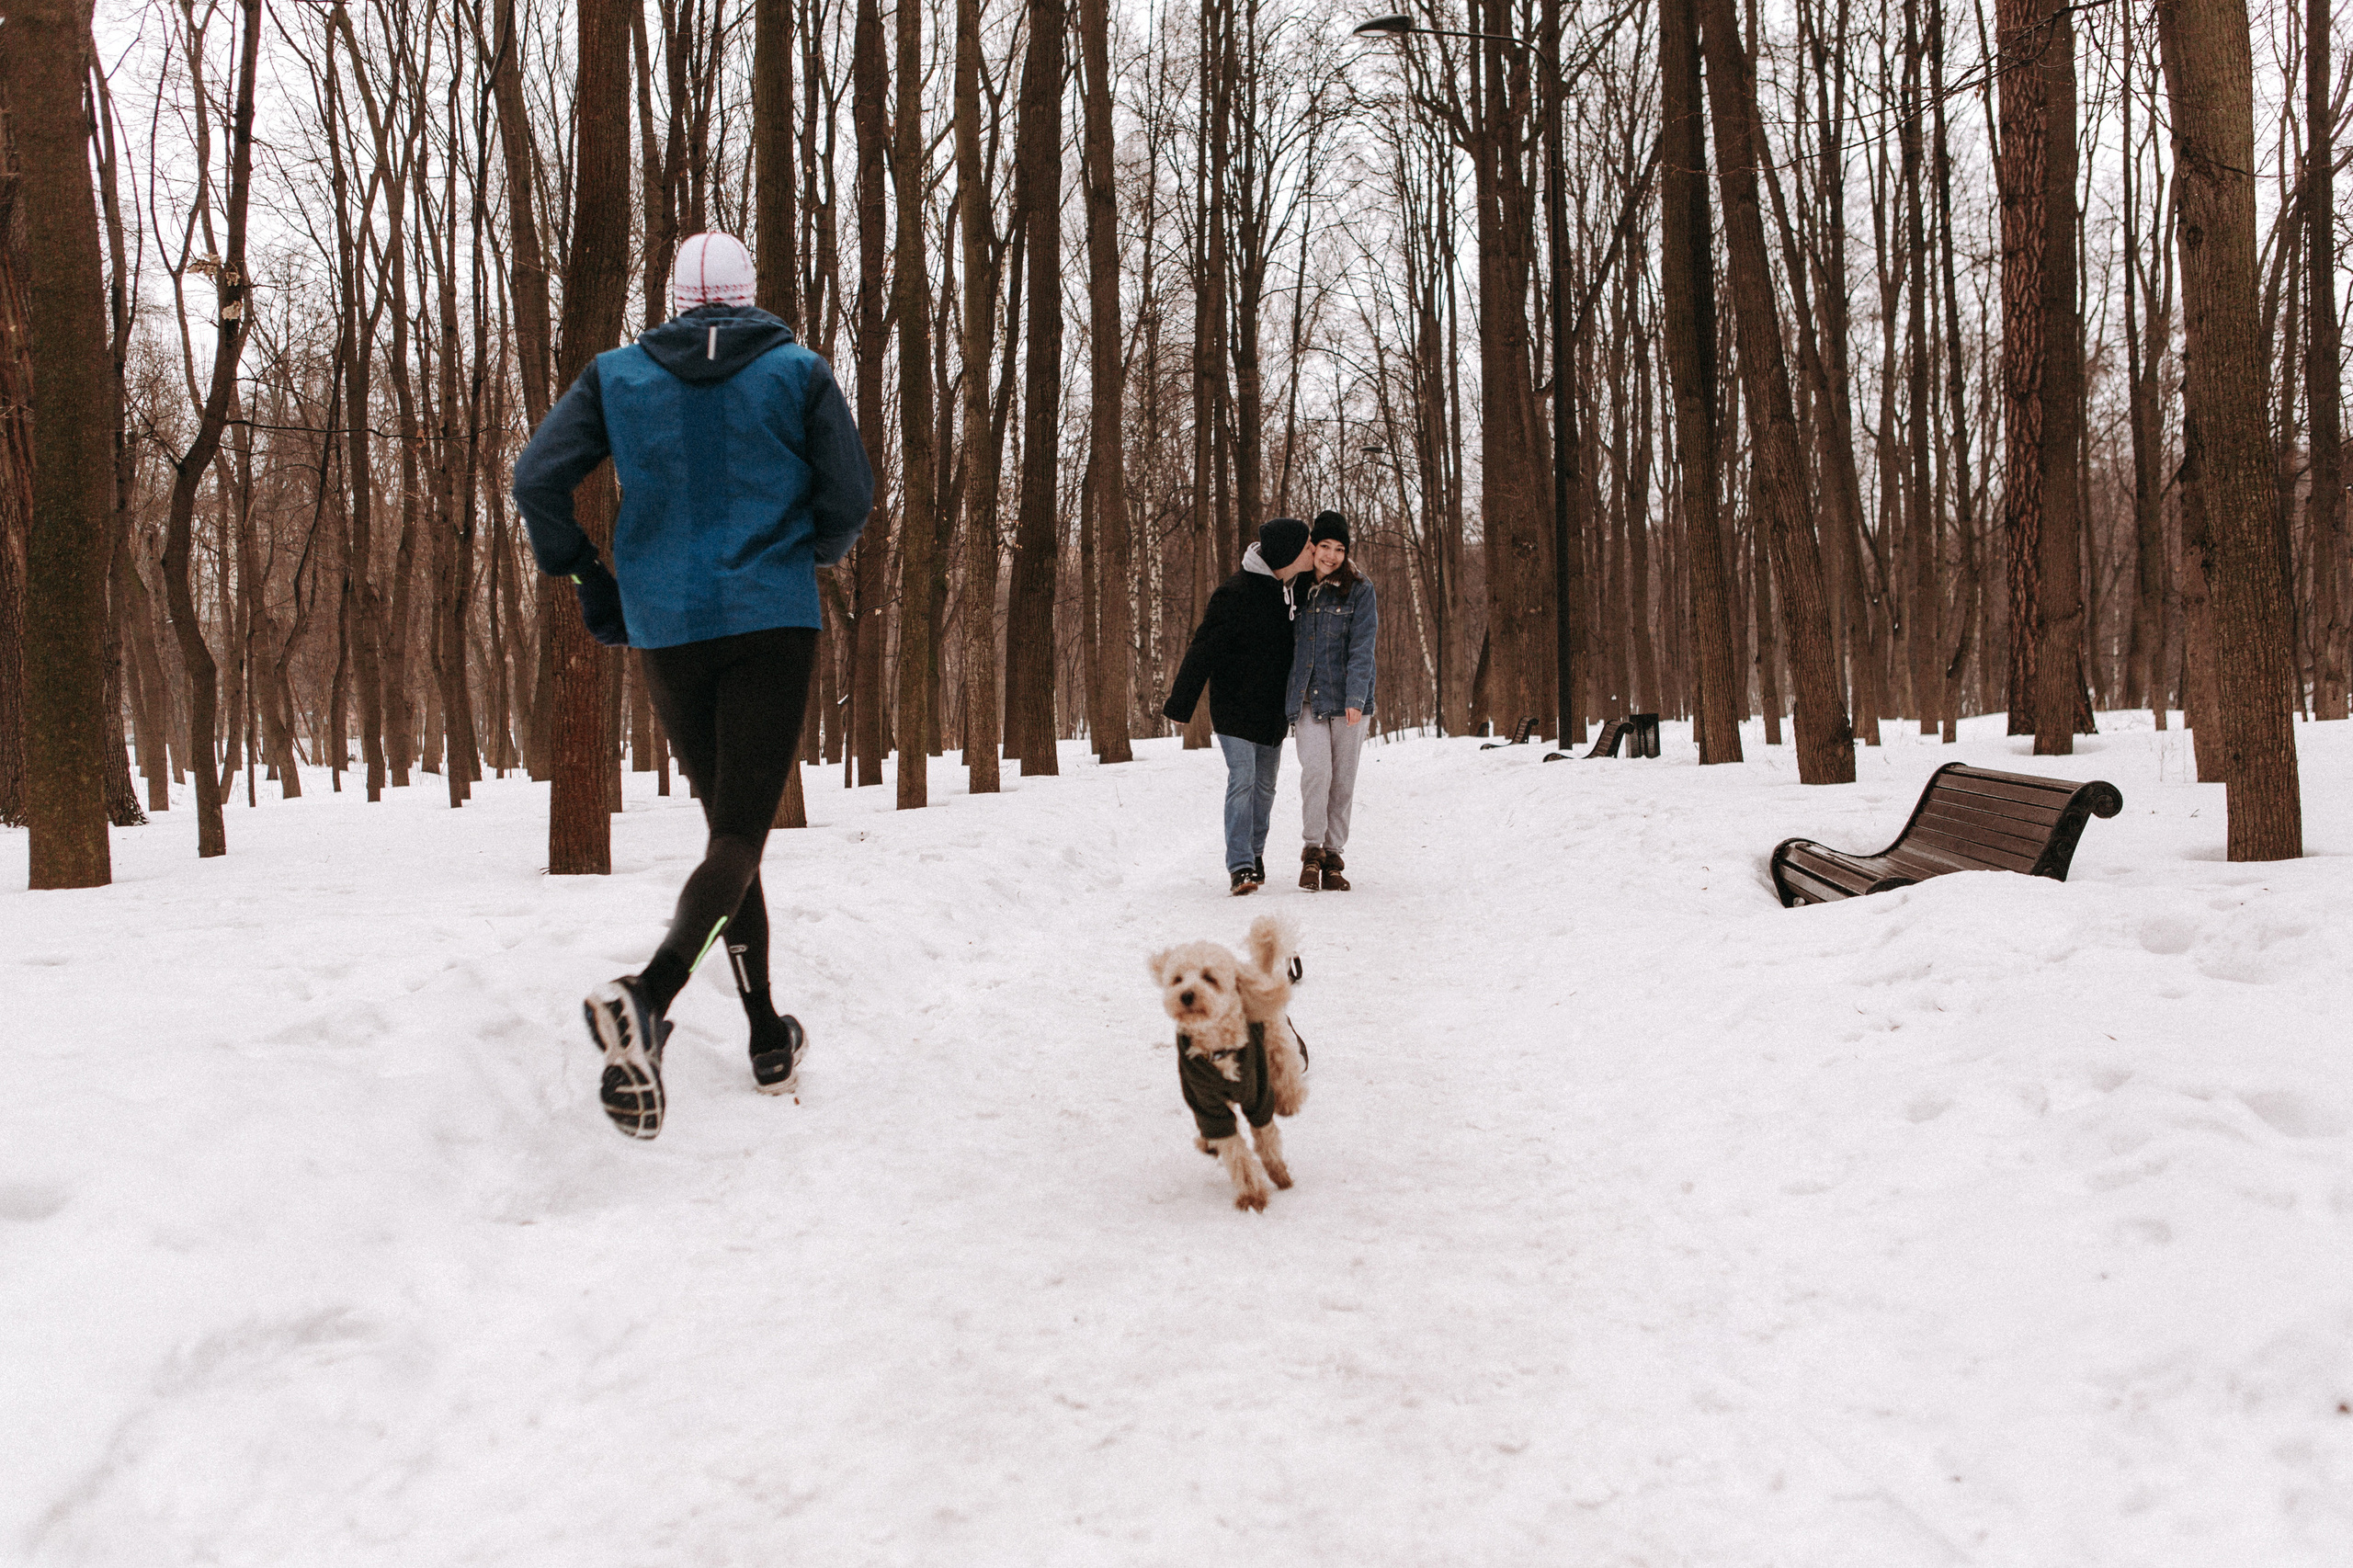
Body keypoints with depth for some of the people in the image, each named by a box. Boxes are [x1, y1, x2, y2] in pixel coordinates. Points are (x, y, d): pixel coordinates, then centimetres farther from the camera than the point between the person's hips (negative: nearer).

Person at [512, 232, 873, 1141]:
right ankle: (647, 996, -33)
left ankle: (770, 1043, 18)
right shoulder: (799, 374, 2)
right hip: (772, 623, -3)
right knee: (742, 834, -6)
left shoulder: (618, 376, 7)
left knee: (727, 823, 15)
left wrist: (586, 579, 10)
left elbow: (536, 478, -2)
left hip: (666, 630, 3)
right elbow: (850, 498, -1)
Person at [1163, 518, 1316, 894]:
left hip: (1273, 709, 7)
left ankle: (1255, 853, 29)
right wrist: (1179, 704, -12)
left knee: (1265, 785, 12)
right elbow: (1202, 651, -14)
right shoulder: (1235, 593, -17)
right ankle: (1241, 866, -11)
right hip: (1234, 708, -7)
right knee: (1241, 781, -12)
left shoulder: (1293, 590, 7)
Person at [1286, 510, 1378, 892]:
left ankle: (1333, 856, 12)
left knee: (1343, 779, 2)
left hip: (1346, 699, -1)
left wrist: (1355, 698, -18)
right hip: (1307, 697, 1)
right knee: (1316, 768, -18)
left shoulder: (1359, 589, 0)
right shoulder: (1298, 588, 9)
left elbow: (1362, 646, -9)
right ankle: (1313, 848, -6)